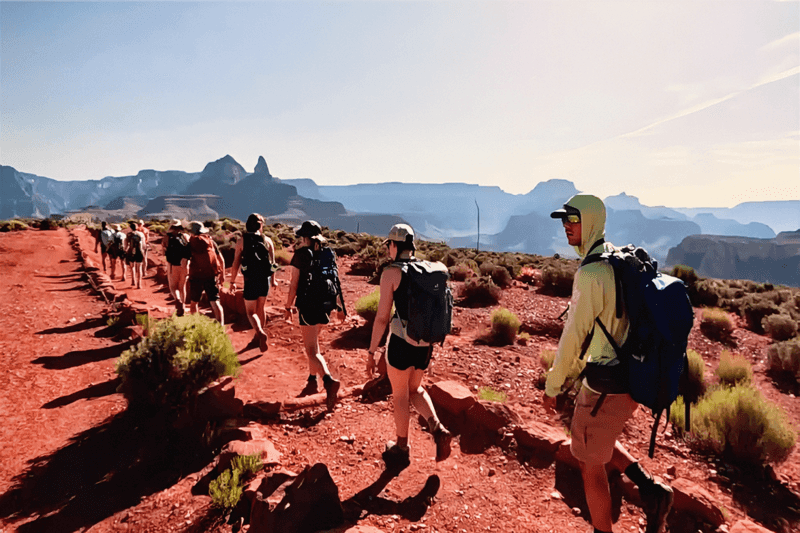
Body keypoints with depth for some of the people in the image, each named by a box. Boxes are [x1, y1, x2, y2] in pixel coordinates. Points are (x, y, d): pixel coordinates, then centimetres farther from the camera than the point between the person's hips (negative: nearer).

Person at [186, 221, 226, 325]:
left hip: (196, 276, -1)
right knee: (215, 302, -3)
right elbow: (221, 260, 10)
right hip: (211, 276, 1)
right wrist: (222, 275, 19)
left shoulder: (190, 243, 1)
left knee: (193, 302, 18)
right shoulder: (211, 241, 8)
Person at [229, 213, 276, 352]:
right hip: (265, 279, 3)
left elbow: (236, 264, -5)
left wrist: (232, 281, 6)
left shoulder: (242, 241, -4)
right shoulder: (267, 240, 1)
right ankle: (259, 335, 33)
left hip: (251, 281, -3)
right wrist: (272, 279, 16)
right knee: (260, 308, 22)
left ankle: (261, 334, -18)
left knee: (251, 312, 6)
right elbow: (273, 262, 3)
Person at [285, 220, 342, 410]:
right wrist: (336, 304, 17)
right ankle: (312, 380, 29)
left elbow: (294, 285, -8)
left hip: (308, 305, -6)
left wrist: (288, 306, 3)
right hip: (325, 305, 6)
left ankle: (329, 381, -24)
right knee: (312, 343, 23)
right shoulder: (328, 252, 7)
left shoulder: (301, 254, -8)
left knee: (311, 350, -5)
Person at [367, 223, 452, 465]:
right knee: (415, 390, 27)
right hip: (426, 343, 6)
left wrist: (371, 352, -5)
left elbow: (382, 316, -13)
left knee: (400, 395, 16)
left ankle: (401, 448, 32)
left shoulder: (391, 272, -11)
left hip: (402, 342, -5)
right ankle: (437, 429, 7)